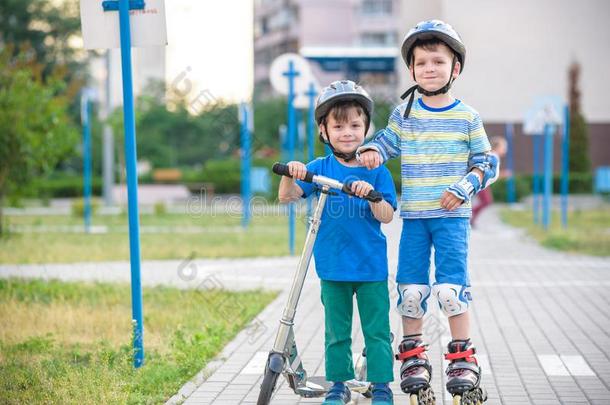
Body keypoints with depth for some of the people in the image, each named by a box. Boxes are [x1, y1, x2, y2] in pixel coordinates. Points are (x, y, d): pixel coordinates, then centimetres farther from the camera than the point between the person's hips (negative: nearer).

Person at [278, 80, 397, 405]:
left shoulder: (377, 171, -1)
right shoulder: (320, 168, 1)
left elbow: (387, 216, -6)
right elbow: (287, 196, -6)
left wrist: (371, 195, -25)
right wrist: (291, 174, -25)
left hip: (371, 266, -1)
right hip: (333, 266, 1)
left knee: (377, 329, 4)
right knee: (336, 331, 11)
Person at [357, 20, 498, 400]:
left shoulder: (467, 117, 1)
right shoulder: (403, 114, 6)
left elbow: (486, 162, 6)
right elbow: (386, 140, 17)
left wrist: (466, 186, -10)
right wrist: (371, 150, -6)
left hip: (452, 215, -2)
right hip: (413, 215, 2)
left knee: (452, 286, -9)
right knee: (411, 287, 3)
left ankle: (463, 357, 4)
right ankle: (413, 355, 17)